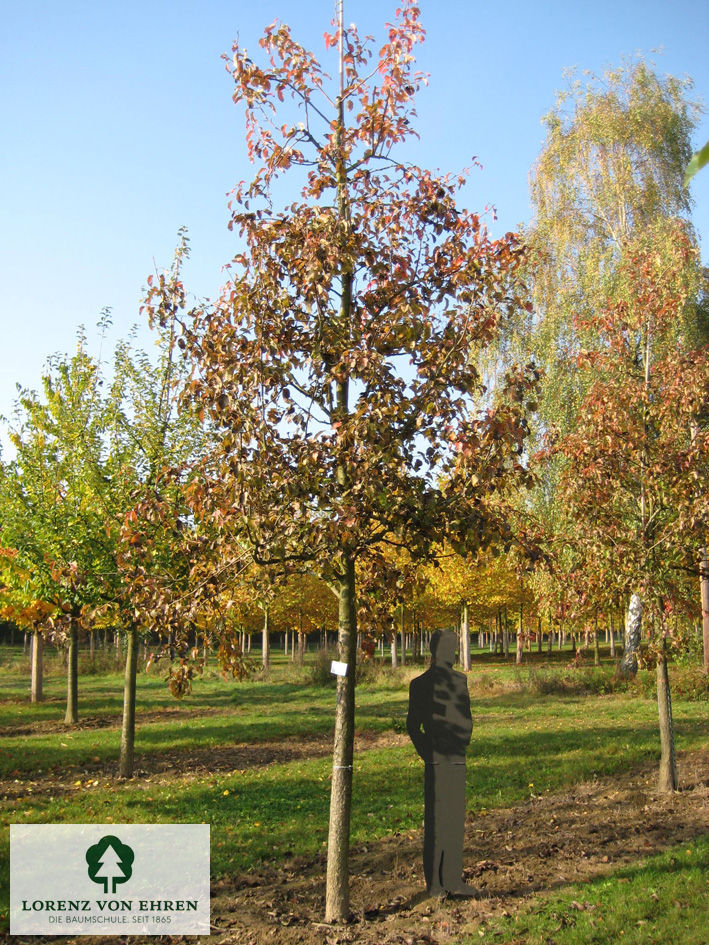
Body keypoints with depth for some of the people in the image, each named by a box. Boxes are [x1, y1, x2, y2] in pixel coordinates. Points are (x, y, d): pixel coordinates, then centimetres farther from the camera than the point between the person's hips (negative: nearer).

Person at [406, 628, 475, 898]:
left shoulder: (460, 680, 12)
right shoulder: (422, 683, -6)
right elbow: (413, 723, -6)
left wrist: (463, 743, 11)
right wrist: (427, 752, -5)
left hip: (457, 759, 5)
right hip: (437, 761, -5)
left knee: (456, 819, 10)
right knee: (435, 820, 0)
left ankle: (453, 880, 18)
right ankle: (434, 882, 8)